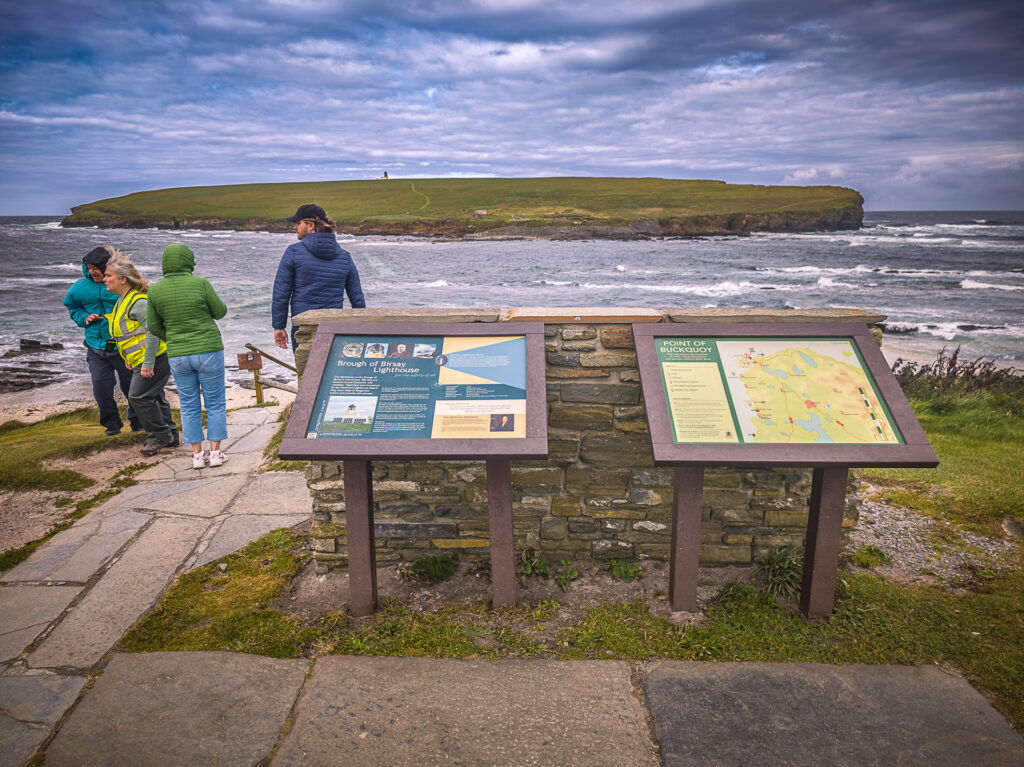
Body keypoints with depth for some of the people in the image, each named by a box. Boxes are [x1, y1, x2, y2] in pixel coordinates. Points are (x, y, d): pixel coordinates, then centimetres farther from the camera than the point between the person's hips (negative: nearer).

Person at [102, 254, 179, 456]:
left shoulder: (138, 302, -18)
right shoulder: (123, 300, 15)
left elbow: (153, 331, -25)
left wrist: (148, 363, -26)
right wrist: (130, 358, 25)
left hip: (155, 358, -11)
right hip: (142, 360, 11)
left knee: (139, 397, -9)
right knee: (154, 397, 15)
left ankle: (160, 436, 4)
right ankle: (170, 437, 24)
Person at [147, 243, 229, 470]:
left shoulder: (156, 290, -2)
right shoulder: (201, 284, -12)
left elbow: (153, 326, 6)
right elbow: (220, 312, -1)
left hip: (177, 356, 3)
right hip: (208, 351, -3)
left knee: (189, 405, 13)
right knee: (215, 403, 9)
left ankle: (198, 455, 14)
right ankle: (215, 453, 8)